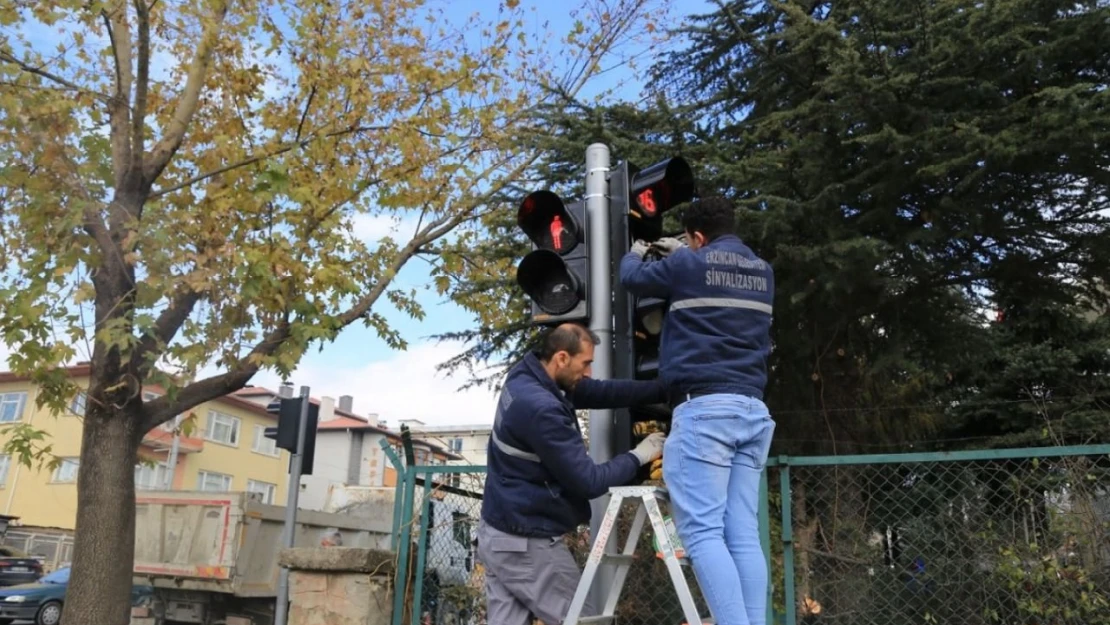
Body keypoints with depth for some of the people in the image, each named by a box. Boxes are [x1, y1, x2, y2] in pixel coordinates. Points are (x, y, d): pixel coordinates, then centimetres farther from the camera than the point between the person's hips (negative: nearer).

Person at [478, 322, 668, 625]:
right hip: (526, 543, -9)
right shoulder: (541, 409, -27)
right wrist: (639, 456, -7)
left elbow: (601, 392, 3)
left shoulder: (527, 375, 0)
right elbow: (588, 482, -21)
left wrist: (665, 390, -1)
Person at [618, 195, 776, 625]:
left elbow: (632, 279, 16)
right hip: (752, 409, 7)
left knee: (702, 530, -9)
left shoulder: (689, 264, 0)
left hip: (704, 407, -7)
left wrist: (635, 254, 38)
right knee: (744, 535, 5)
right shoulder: (763, 272, 17)